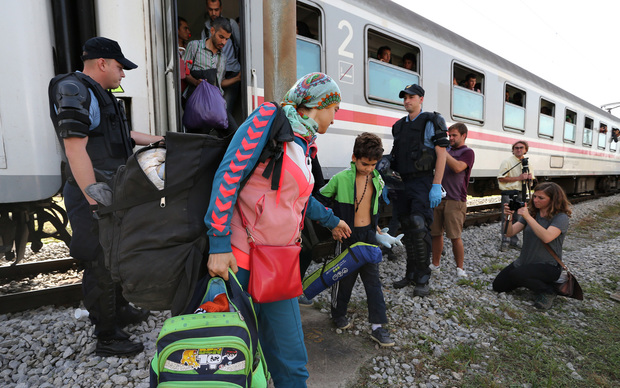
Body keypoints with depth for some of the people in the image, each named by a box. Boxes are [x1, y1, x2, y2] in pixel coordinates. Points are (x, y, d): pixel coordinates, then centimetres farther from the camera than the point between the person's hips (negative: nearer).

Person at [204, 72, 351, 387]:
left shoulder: (304, 145, 15)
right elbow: (229, 175, -16)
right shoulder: (269, 118, -8)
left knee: (290, 361, 12)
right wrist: (219, 243, -20)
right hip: (239, 260, -7)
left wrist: (331, 220, 40)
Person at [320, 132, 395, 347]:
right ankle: (338, 314, 33)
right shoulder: (340, 179, -12)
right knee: (344, 278, 9)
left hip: (369, 234, 5)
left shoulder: (377, 180, 3)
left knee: (373, 279, 7)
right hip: (347, 235, -4)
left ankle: (378, 326, 16)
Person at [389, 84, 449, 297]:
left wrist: (436, 186, -16)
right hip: (403, 183, 6)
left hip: (422, 182, -6)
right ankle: (411, 274, 22)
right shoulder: (399, 125, 17)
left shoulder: (432, 121, -1)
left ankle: (423, 279, 3)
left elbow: (441, 154, -8)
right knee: (408, 230, 10)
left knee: (419, 228, -11)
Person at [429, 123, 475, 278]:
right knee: (436, 234, 9)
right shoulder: (447, 150, 19)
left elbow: (457, 167, -18)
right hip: (438, 198, 6)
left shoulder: (467, 152, 0)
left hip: (455, 201, -6)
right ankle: (435, 264, 22)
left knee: (455, 237, -4)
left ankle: (460, 268, 11)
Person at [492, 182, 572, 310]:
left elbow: (547, 237, -31)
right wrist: (508, 217, -25)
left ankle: (548, 291, -6)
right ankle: (530, 280, 25)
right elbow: (510, 232, -6)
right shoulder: (530, 213, 3)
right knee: (498, 286, 3)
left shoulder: (561, 217, -12)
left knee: (515, 275, -32)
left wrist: (528, 217, -32)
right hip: (524, 261, 6)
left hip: (548, 266, -6)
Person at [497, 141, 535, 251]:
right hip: (509, 194, -6)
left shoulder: (527, 162, 16)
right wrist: (519, 178, -15)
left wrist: (529, 178, 1)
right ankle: (505, 241, 4)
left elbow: (531, 179, 25)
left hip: (521, 194, 6)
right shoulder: (507, 161, -4)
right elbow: (501, 178, -12)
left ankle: (514, 241, 20)